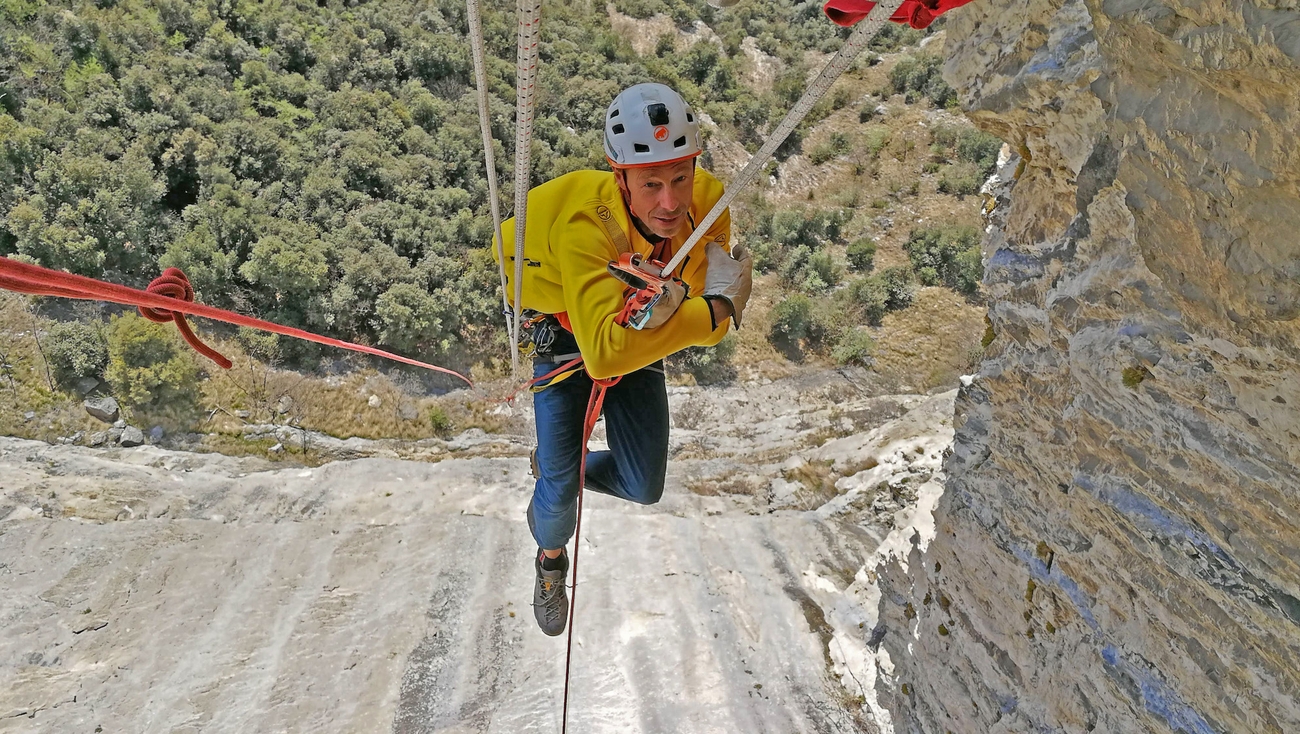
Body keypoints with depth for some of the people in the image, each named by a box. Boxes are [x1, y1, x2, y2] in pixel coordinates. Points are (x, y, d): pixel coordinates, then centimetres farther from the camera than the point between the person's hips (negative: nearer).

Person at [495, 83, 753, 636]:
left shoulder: (708, 200, -28)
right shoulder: (585, 223, -41)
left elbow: (710, 299, -24)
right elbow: (604, 353, -51)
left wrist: (672, 302, -47)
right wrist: (718, 308, -47)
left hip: (641, 341, 4)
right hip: (565, 338, -4)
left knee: (643, 489, 8)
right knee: (559, 497, -3)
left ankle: (555, 464, 41)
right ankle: (550, 559, 35)